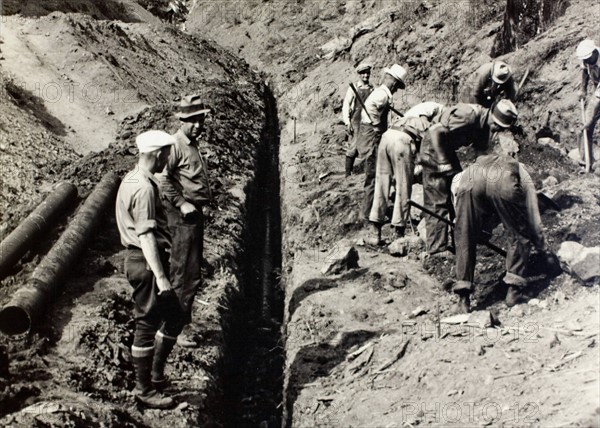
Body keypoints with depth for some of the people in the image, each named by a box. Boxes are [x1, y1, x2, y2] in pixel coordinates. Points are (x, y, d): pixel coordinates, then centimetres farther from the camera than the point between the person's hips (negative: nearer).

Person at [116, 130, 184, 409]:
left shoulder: (132, 179, 12)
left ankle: (155, 375, 29)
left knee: (174, 316, 19)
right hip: (147, 263, -10)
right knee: (147, 324, 0)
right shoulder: (144, 188, -21)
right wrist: (160, 276, -27)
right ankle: (144, 390, 12)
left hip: (138, 259, 10)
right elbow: (146, 235, -26)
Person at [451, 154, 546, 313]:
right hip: (504, 184, -1)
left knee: (464, 240, 18)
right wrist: (540, 246, 59)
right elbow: (533, 217, 43)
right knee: (519, 236, 22)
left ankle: (463, 299, 17)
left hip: (470, 181, 1)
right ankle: (514, 291, 24)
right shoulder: (520, 171, 41)